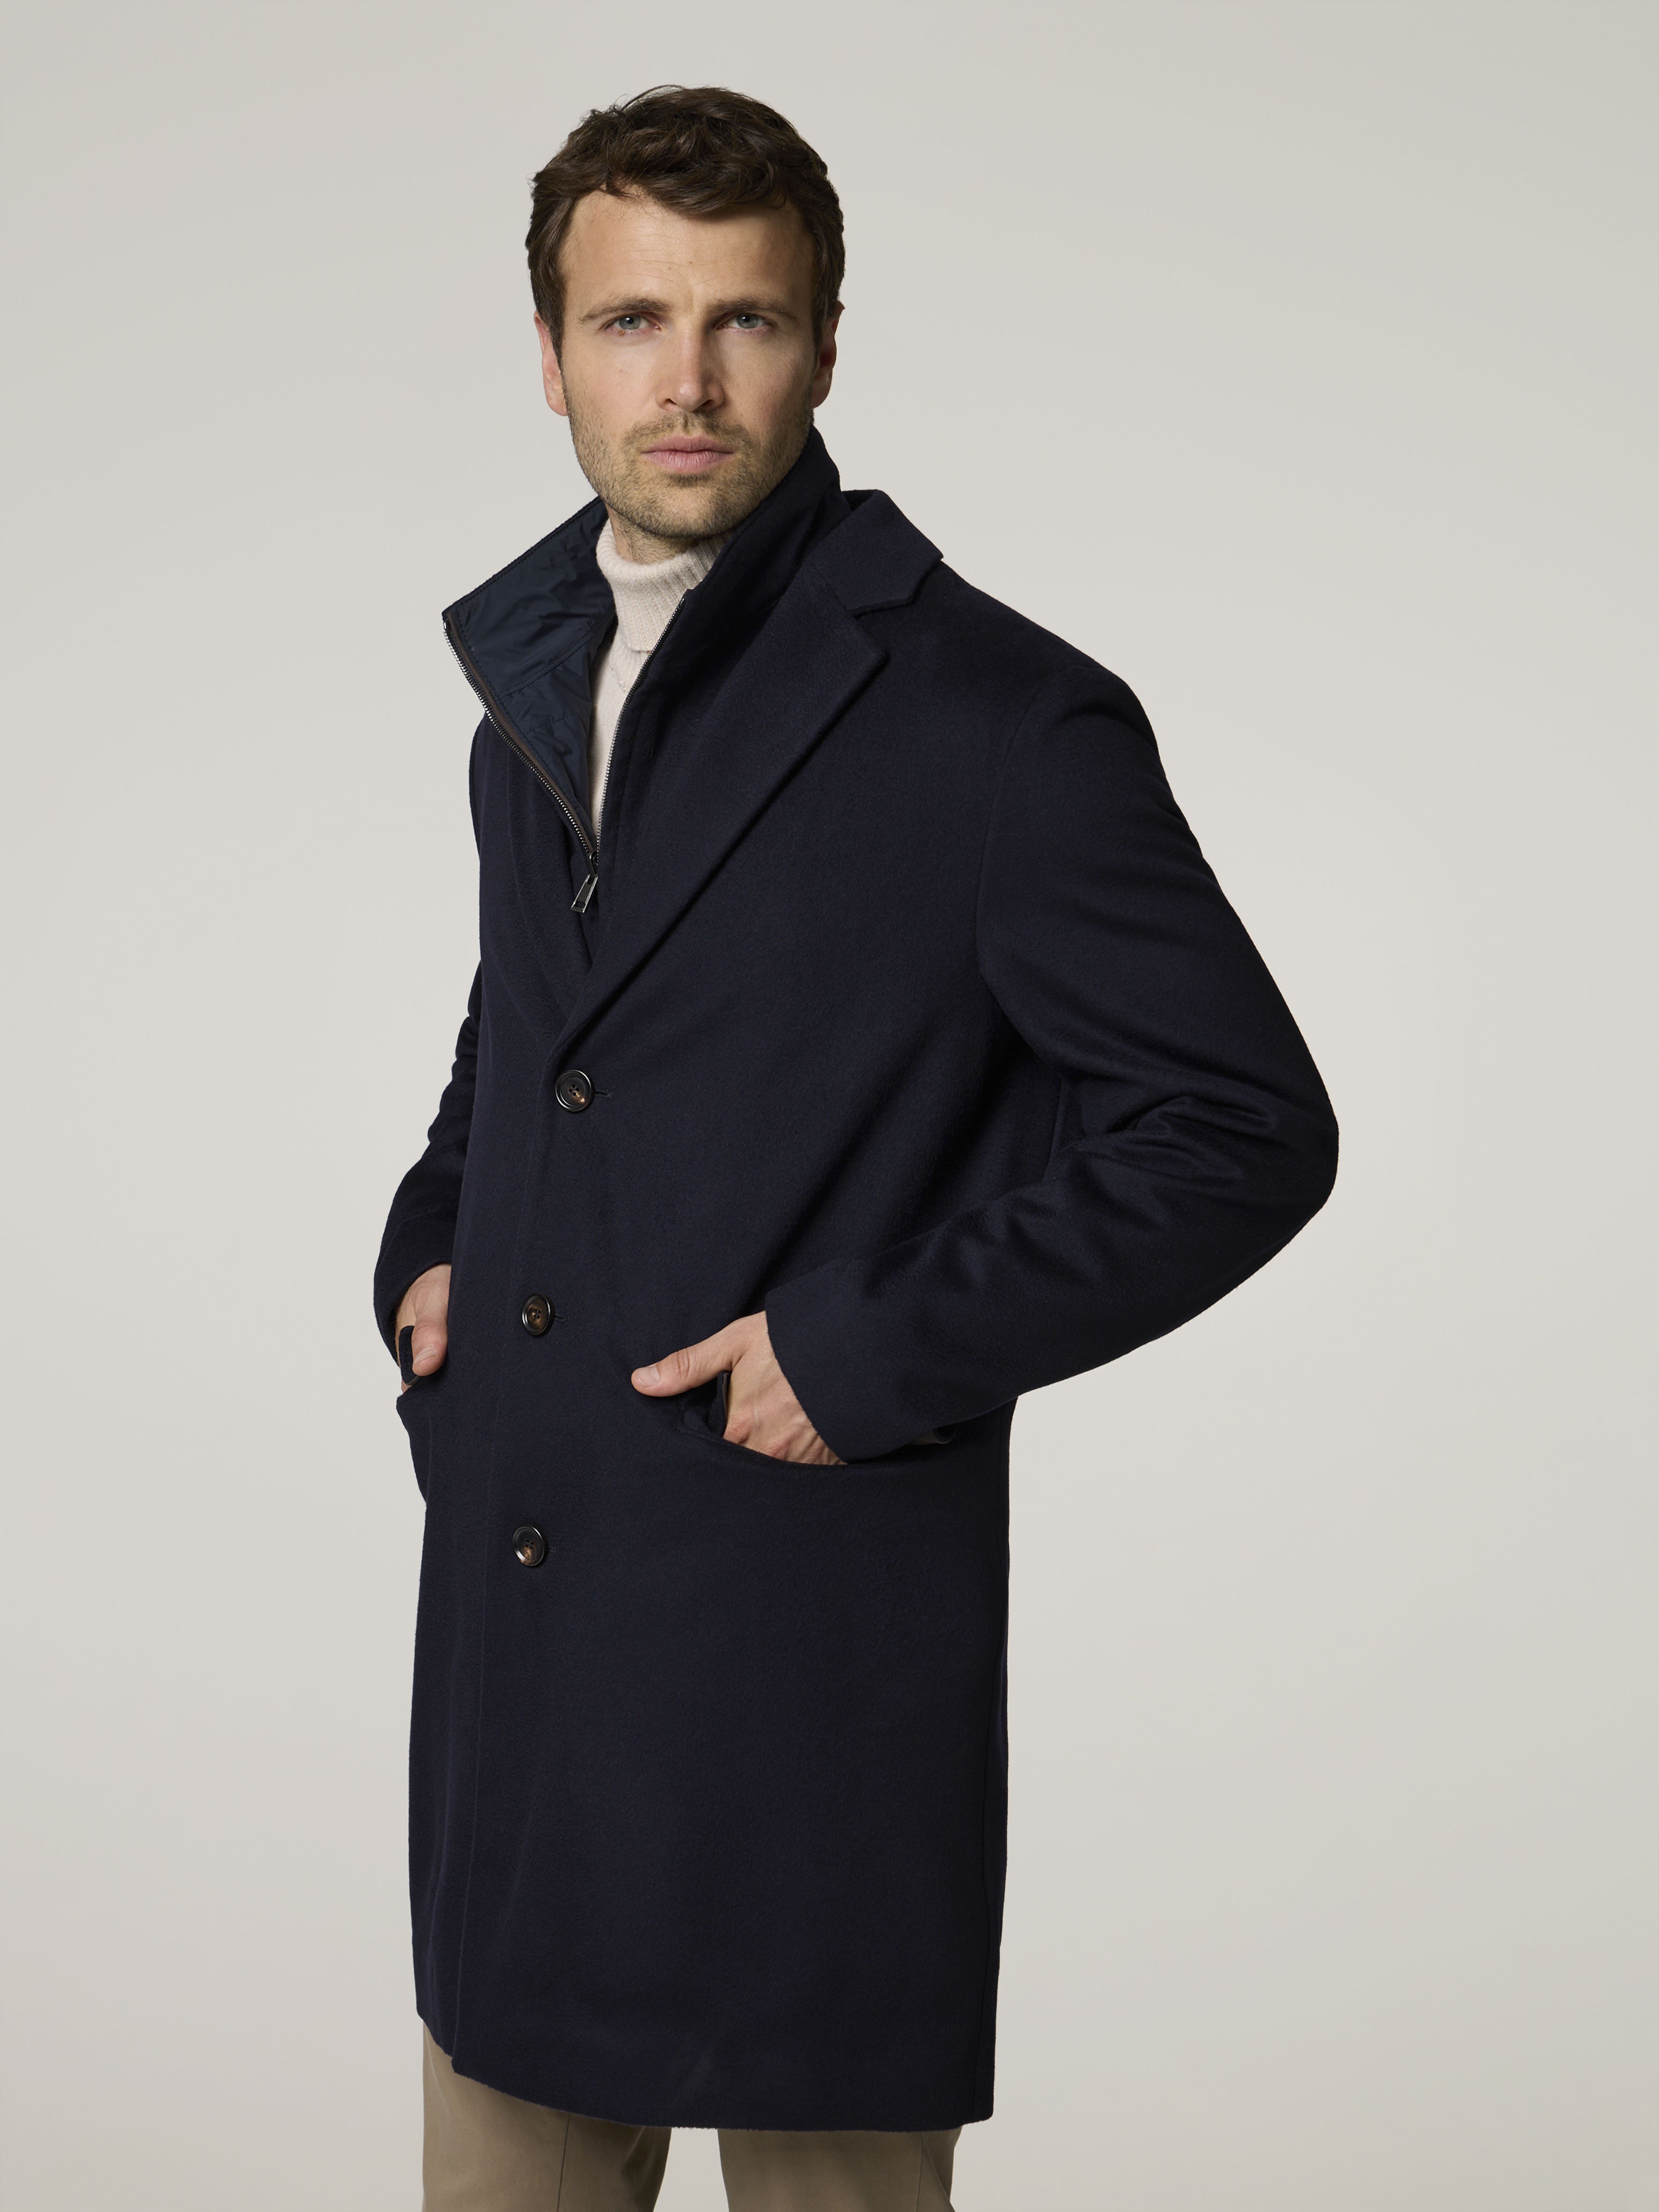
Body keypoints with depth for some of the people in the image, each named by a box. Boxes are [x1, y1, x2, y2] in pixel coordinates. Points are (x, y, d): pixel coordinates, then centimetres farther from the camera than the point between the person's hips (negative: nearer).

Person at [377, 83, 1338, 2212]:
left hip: (808, 1631, -6)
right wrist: (425, 1245, 10)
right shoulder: (532, 673, 11)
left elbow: (1246, 1126, -12)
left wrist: (876, 1354, -16)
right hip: (509, 1618, 7)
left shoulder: (999, 718, -12)